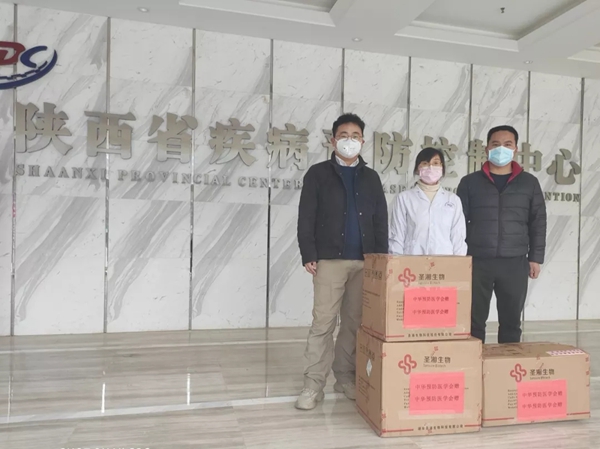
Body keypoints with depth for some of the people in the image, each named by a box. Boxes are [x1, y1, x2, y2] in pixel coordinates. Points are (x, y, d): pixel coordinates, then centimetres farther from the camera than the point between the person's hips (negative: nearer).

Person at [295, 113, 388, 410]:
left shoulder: (371, 177, 14)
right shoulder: (318, 174, 4)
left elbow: (380, 219, 13)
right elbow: (306, 218, -2)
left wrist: (381, 255, 4)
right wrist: (309, 255, -10)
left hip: (364, 261, 4)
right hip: (329, 259, -3)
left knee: (355, 322, 8)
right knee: (323, 322, -4)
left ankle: (345, 377, 21)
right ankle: (313, 384, 5)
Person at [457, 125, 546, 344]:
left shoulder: (529, 182, 8)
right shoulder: (470, 182, 4)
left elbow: (538, 223, 10)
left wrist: (535, 258, 4)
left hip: (515, 263, 1)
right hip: (477, 262, -1)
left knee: (511, 321, 9)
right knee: (474, 321, 3)